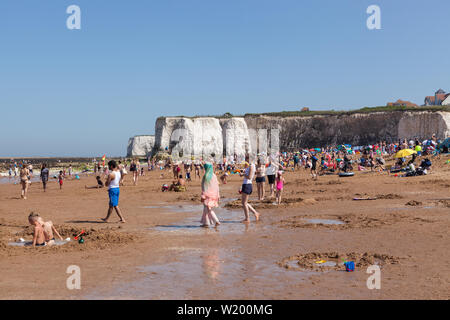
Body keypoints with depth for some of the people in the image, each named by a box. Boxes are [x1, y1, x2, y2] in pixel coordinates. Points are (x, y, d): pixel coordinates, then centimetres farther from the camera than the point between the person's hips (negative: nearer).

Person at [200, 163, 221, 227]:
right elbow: (217, 186, 7)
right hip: (213, 194, 7)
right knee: (206, 209, 16)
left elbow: (204, 187, -14)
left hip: (207, 195, -7)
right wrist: (218, 195, 12)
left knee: (208, 209, -3)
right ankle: (205, 222, 18)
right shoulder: (214, 176, 5)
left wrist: (202, 196, -13)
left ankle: (216, 221, -15)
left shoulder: (205, 176, -12)